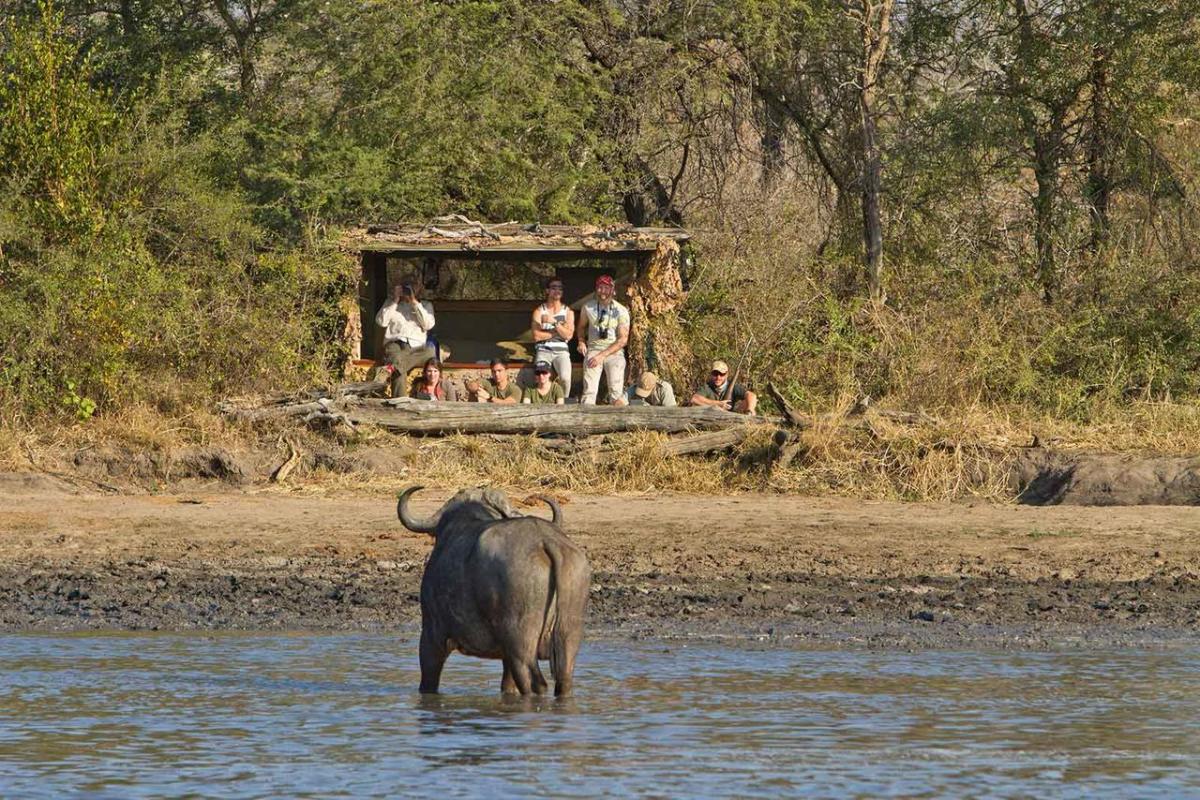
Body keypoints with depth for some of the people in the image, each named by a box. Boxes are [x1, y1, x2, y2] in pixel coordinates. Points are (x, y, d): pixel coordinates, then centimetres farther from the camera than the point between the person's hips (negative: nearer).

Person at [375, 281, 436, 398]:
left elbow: (428, 324, 3)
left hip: (416, 348, 0)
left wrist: (415, 303, 0)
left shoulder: (425, 306, 22)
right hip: (395, 344, 0)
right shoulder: (391, 304, 23)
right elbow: (381, 321, 5)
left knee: (430, 351, -39)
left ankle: (393, 366, -57)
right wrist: (395, 301, 4)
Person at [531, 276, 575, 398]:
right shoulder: (539, 311, 8)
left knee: (565, 378, -28)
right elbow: (537, 336, -3)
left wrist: (554, 322, -13)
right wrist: (557, 332, -2)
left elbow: (568, 335, -2)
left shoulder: (568, 311, 11)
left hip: (561, 351, 1)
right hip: (543, 350, -1)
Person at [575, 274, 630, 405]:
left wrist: (602, 355, -17)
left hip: (614, 351, -2)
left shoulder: (621, 311, -4)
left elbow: (623, 340, -8)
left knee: (616, 393, -14)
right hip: (593, 349, 2)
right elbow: (581, 327, 25)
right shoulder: (588, 307, 6)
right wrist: (581, 342, 4)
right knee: (589, 391, -14)